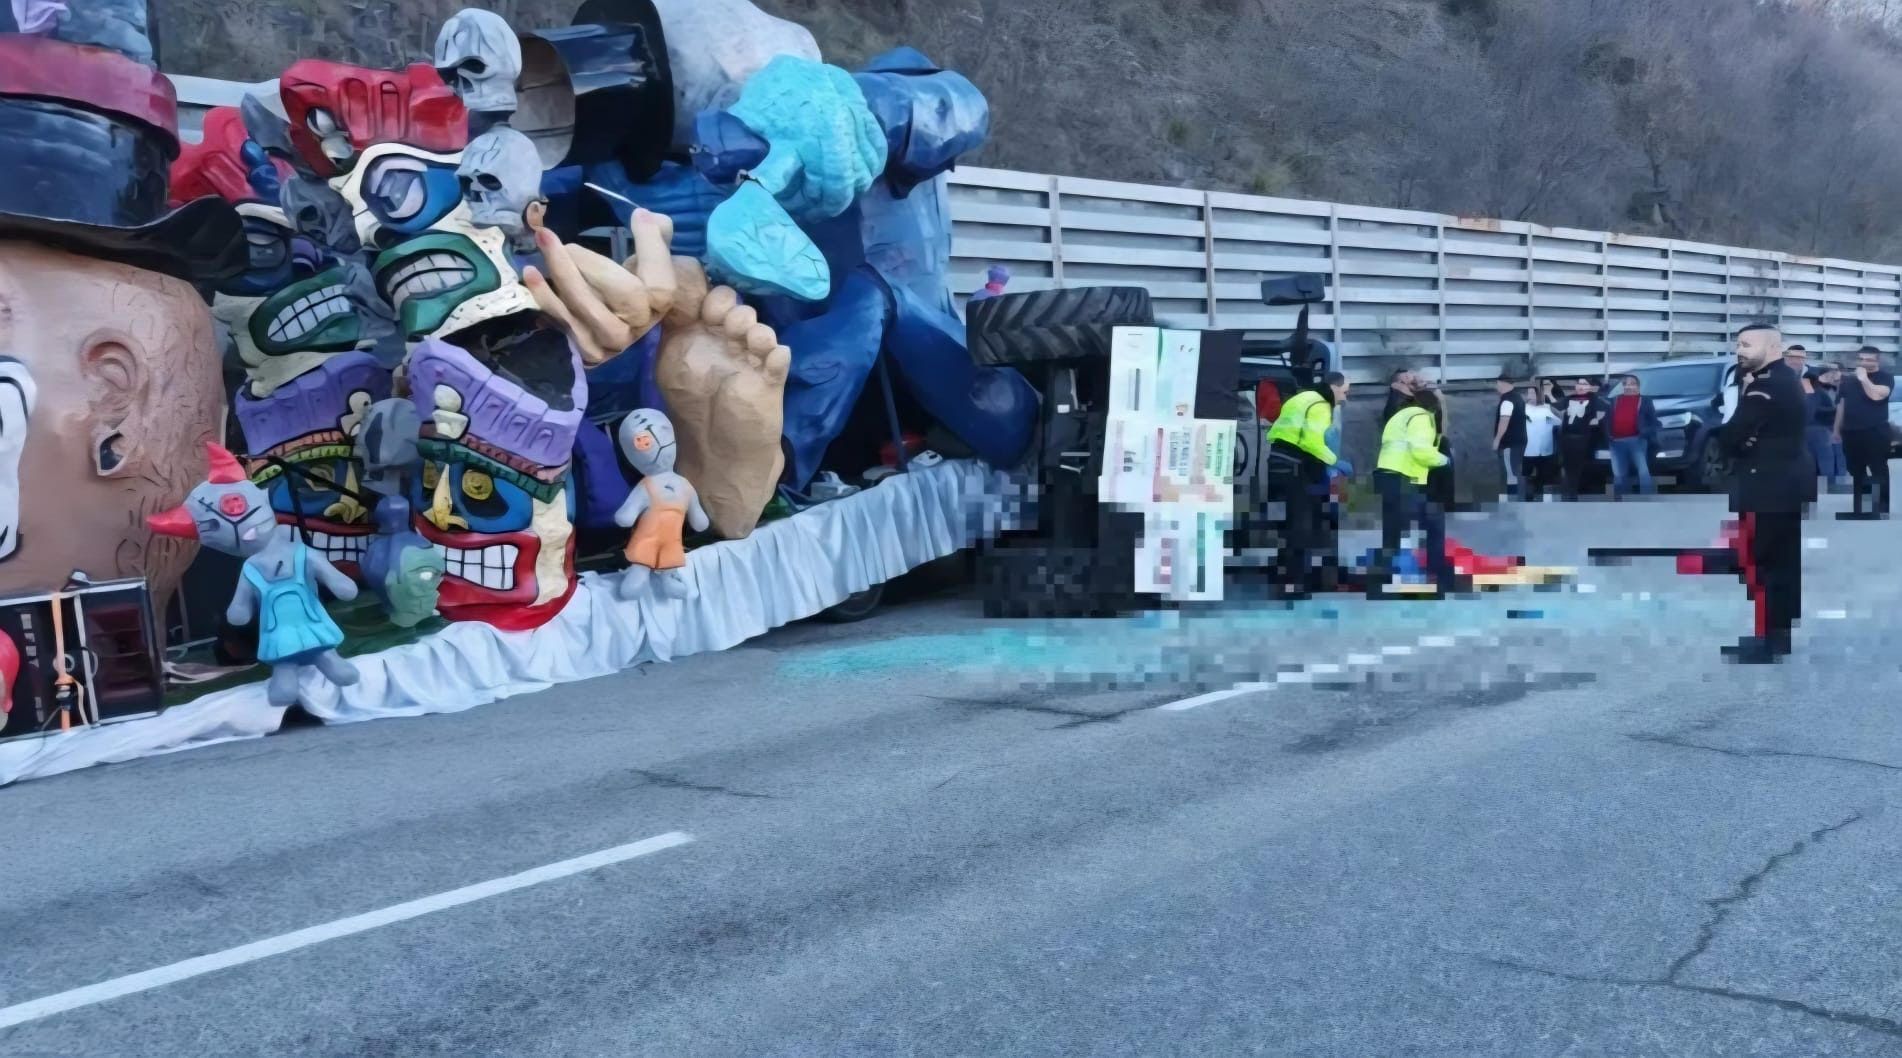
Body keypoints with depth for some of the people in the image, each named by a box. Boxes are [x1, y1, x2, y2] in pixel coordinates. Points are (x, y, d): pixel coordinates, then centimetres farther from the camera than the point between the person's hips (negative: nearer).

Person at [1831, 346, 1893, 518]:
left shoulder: (1885, 378, -1)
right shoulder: (1849, 381, 16)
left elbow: (1876, 395, -19)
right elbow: (1841, 405, 19)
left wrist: (1864, 378, -13)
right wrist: (1837, 430, 17)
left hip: (1875, 432, -6)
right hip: (1851, 433, 6)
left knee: (1879, 471, -6)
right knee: (1855, 472, 10)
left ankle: (1884, 507, -3)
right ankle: (1856, 506, 18)